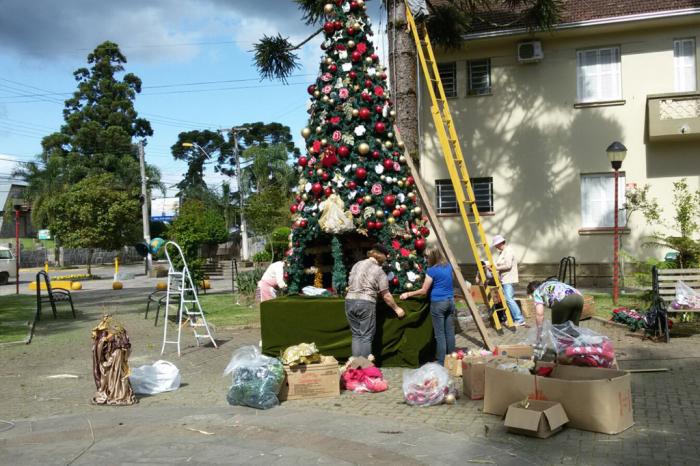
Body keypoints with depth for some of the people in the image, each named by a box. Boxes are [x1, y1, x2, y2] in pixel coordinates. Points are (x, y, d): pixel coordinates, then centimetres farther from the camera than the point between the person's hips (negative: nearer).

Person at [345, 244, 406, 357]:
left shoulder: (356, 265, 16)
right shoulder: (379, 271, -1)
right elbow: (386, 295, 0)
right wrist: (397, 309, 12)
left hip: (350, 301, 6)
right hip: (366, 304, -5)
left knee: (356, 335, 12)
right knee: (366, 336, 2)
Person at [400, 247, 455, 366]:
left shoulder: (432, 270, -11)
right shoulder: (448, 267, 10)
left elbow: (423, 291, -8)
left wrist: (408, 294, 1)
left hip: (438, 303, -7)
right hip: (450, 301, 7)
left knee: (440, 334, -2)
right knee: (450, 331, 10)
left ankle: (441, 362, 1)